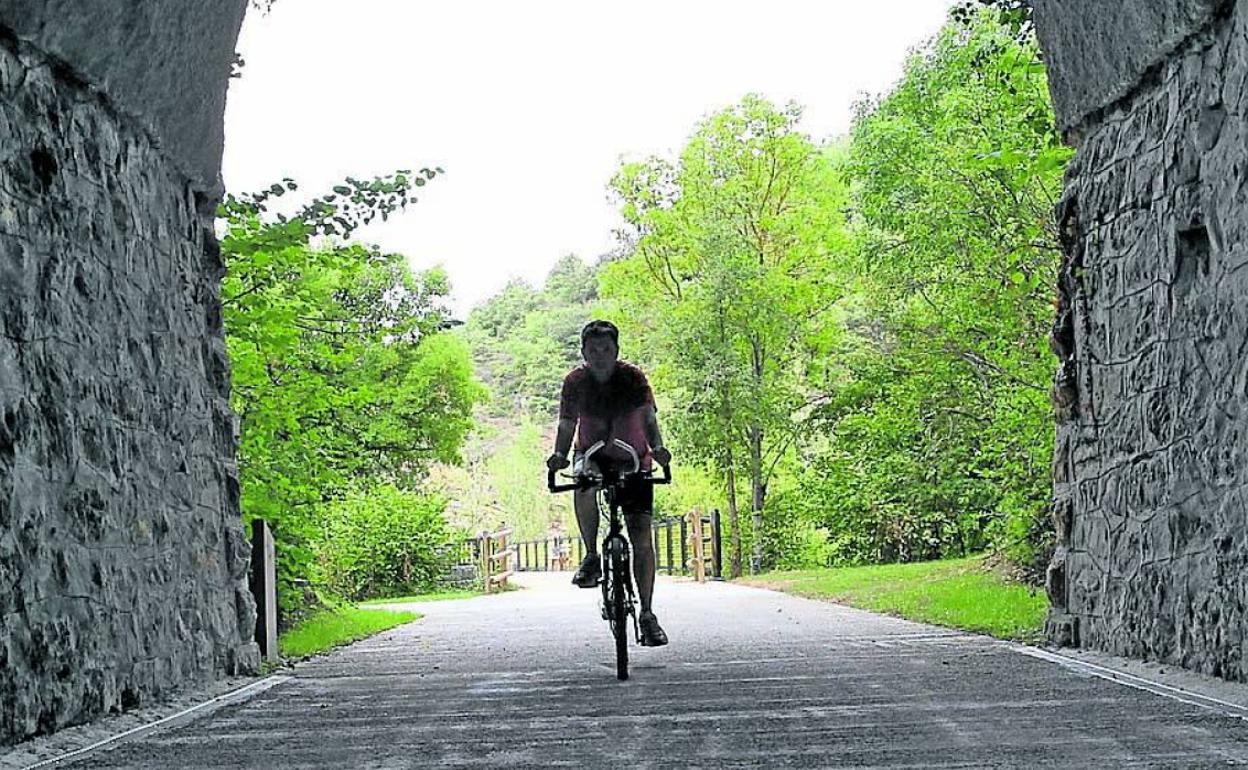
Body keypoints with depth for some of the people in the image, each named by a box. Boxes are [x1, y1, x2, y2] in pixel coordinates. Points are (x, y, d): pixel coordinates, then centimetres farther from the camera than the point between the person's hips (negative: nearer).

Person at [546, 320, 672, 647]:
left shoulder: (633, 377, -9)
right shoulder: (575, 382, -6)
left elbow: (648, 418, -12)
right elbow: (567, 426, -2)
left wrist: (657, 447, -32)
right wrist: (559, 455, -22)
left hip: (633, 461, 0)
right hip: (594, 455, 0)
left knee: (642, 537, -8)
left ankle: (647, 614, 1)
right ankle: (591, 557, -20)